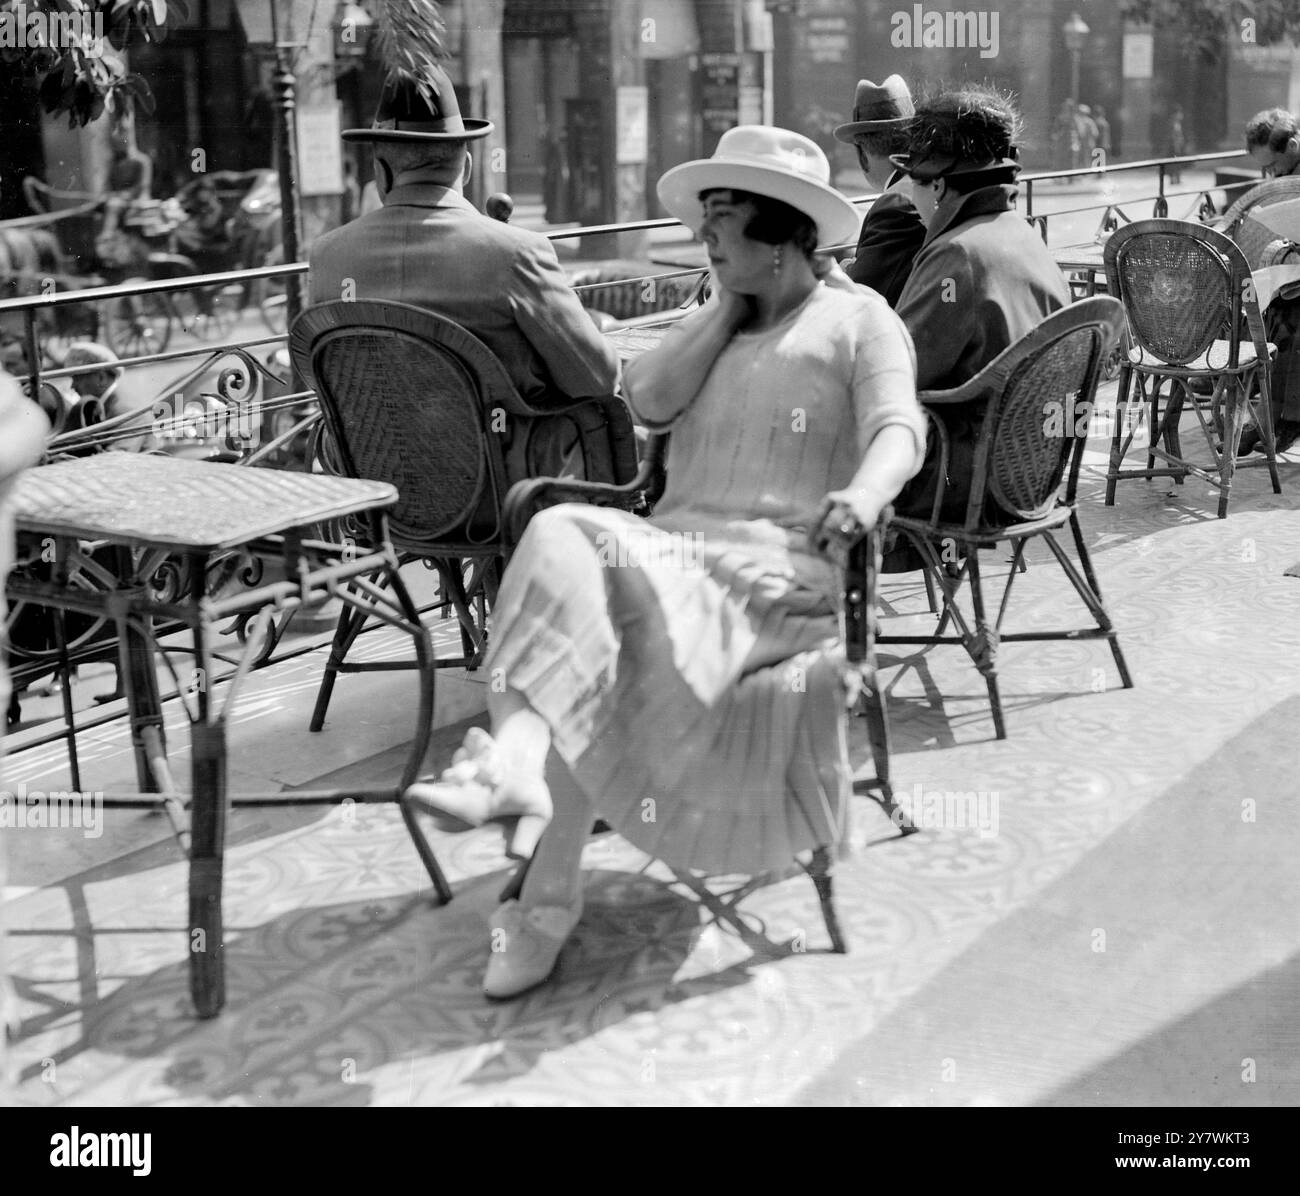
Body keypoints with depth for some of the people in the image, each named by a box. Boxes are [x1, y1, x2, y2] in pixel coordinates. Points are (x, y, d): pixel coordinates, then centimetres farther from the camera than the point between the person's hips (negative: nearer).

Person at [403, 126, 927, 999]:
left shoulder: (859, 318, 11)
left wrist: (862, 496, -30)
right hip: (676, 544, 5)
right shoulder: (717, 322, 31)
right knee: (563, 543, -30)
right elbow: (649, 400, 12)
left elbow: (899, 428, -7)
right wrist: (726, 306, 11)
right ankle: (515, 767, -43)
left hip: (778, 564, -5)